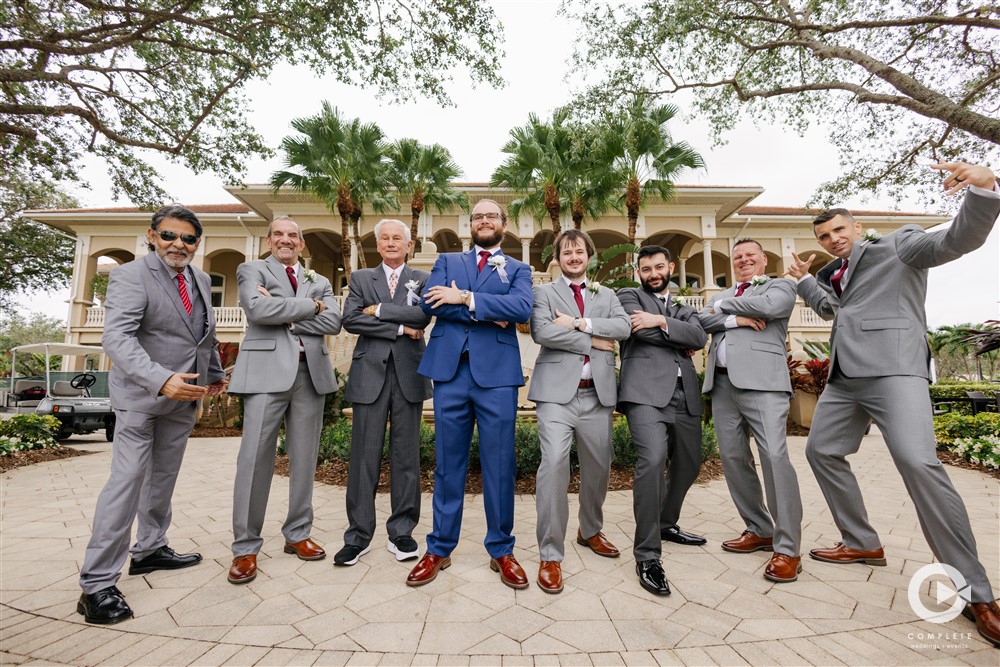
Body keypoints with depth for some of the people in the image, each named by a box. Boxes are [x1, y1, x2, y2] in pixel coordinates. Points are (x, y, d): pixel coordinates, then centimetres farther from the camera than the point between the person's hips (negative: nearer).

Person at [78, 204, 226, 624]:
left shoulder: (201, 281, 10)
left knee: (163, 477, 17)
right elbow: (116, 338, -24)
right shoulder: (130, 276, -12)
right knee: (127, 479, -7)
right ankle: (97, 584, 4)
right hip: (141, 393, -7)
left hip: (184, 394, 7)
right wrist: (160, 380, -37)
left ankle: (150, 550, 33)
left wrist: (215, 374, 18)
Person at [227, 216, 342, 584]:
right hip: (267, 370, -3)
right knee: (255, 459, -2)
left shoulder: (319, 281, 18)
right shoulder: (251, 270, 10)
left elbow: (333, 322, 1)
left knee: (304, 459, 9)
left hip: (311, 372, 4)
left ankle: (297, 534, 23)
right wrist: (310, 306, -6)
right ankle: (245, 547, 13)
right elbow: (258, 309, -11)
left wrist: (285, 312, -6)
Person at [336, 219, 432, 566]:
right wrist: (400, 328, -9)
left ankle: (401, 532, 18)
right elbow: (350, 320, -3)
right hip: (370, 372, 0)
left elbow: (424, 315, -9)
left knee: (406, 455, 5)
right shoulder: (361, 278, 13)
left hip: (409, 373, 0)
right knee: (364, 455, 3)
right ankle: (359, 535, 16)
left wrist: (379, 309, -6)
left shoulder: (422, 279, 11)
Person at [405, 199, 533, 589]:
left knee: (499, 465, 5)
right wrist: (487, 315, -9)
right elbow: (430, 302, -2)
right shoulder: (447, 261, 18)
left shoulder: (518, 269, 14)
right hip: (450, 370, 1)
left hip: (497, 373, -1)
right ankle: (439, 549, 25)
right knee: (448, 465, 9)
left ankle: (501, 551, 23)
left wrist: (465, 298, -11)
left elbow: (522, 307, -8)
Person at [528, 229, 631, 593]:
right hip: (557, 391, -4)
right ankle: (550, 554, -1)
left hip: (597, 393, 4)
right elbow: (541, 332, -11)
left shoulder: (605, 294, 18)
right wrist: (592, 342, -8)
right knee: (554, 463, -15)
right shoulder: (544, 292, 7)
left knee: (599, 466, 13)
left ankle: (590, 531, 38)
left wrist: (580, 323, -10)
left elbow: (624, 326, 0)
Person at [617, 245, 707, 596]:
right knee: (653, 460, -23)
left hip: (685, 395, 6)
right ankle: (647, 556, -13)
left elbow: (700, 336, 4)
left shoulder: (685, 309, 26)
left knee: (689, 464, 14)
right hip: (646, 391, -6)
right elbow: (641, 330, -6)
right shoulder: (629, 296, 13)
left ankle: (666, 524, 39)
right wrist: (681, 341, 4)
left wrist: (662, 321, -8)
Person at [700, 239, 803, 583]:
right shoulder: (721, 296, 26)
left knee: (774, 456, -13)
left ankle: (787, 548, -2)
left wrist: (725, 306, 3)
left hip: (761, 380, -5)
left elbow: (768, 306, -11)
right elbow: (702, 320, 8)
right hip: (722, 383, 6)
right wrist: (735, 319, -8)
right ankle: (760, 530, 21)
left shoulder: (780, 286, 12)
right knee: (733, 458, 5)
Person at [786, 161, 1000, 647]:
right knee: (821, 451, 9)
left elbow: (959, 239, -13)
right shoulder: (836, 274, 22)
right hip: (845, 377, 8)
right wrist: (803, 279, 24)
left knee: (918, 462, -21)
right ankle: (862, 543, 24)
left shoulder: (898, 245, 4)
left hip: (893, 369, -8)